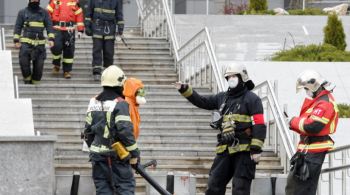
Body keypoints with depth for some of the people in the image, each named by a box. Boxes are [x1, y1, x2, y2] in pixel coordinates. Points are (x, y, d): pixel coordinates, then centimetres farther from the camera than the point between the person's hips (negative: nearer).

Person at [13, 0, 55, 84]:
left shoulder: (44, 13, 10)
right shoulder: (23, 13, 9)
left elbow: (49, 26, 5)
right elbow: (17, 27, 9)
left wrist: (51, 39, -8)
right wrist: (16, 40, 0)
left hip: (40, 43, 1)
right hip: (26, 42, -1)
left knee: (39, 65, -3)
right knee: (24, 62, -16)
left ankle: (35, 82, 12)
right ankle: (27, 79, 2)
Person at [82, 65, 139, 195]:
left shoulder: (94, 103, 10)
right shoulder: (120, 104, -11)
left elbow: (88, 130, 15)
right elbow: (125, 130, -18)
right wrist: (134, 153, -11)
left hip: (98, 155, 6)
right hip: (116, 154, -6)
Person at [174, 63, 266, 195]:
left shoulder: (251, 99, -3)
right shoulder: (223, 98, 18)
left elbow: (259, 126, -10)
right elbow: (202, 102, 23)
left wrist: (256, 149, -18)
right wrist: (185, 90, 10)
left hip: (244, 151, -7)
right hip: (225, 150, 7)